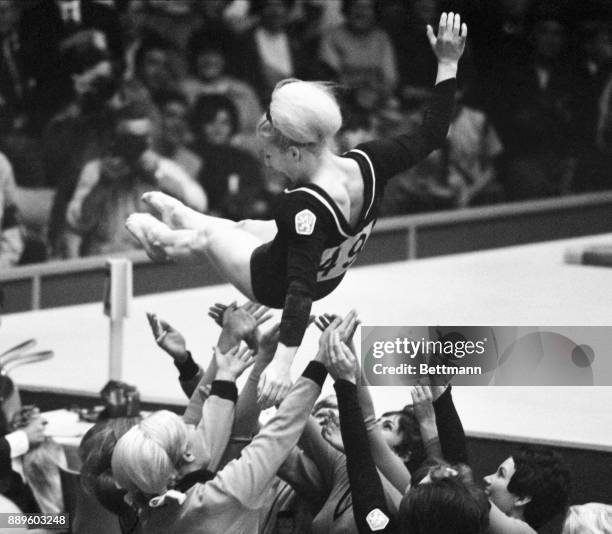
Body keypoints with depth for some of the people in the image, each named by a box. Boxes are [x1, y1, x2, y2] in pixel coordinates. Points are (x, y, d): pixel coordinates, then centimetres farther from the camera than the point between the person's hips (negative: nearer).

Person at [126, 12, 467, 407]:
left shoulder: (306, 208, -44)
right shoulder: (367, 164, -27)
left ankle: (165, 242, 54)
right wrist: (447, 64, -15)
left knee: (208, 233, 20)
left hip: (275, 283, -7)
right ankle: (178, 218, 63)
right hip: (328, 276, 7)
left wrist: (282, 363, -55)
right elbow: (431, 135, -15)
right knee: (246, 227, 32)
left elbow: (300, 292, -49)